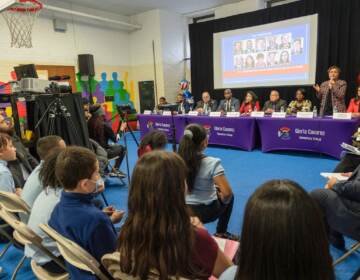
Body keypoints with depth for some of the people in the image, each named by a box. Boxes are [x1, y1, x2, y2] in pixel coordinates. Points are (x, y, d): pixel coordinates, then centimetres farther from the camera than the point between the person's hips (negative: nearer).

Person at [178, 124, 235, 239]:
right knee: (230, 196, 28)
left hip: (183, 211, 4)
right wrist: (223, 199, -4)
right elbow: (227, 193, -26)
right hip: (207, 212, -4)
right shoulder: (212, 163, -24)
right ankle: (221, 232, 33)